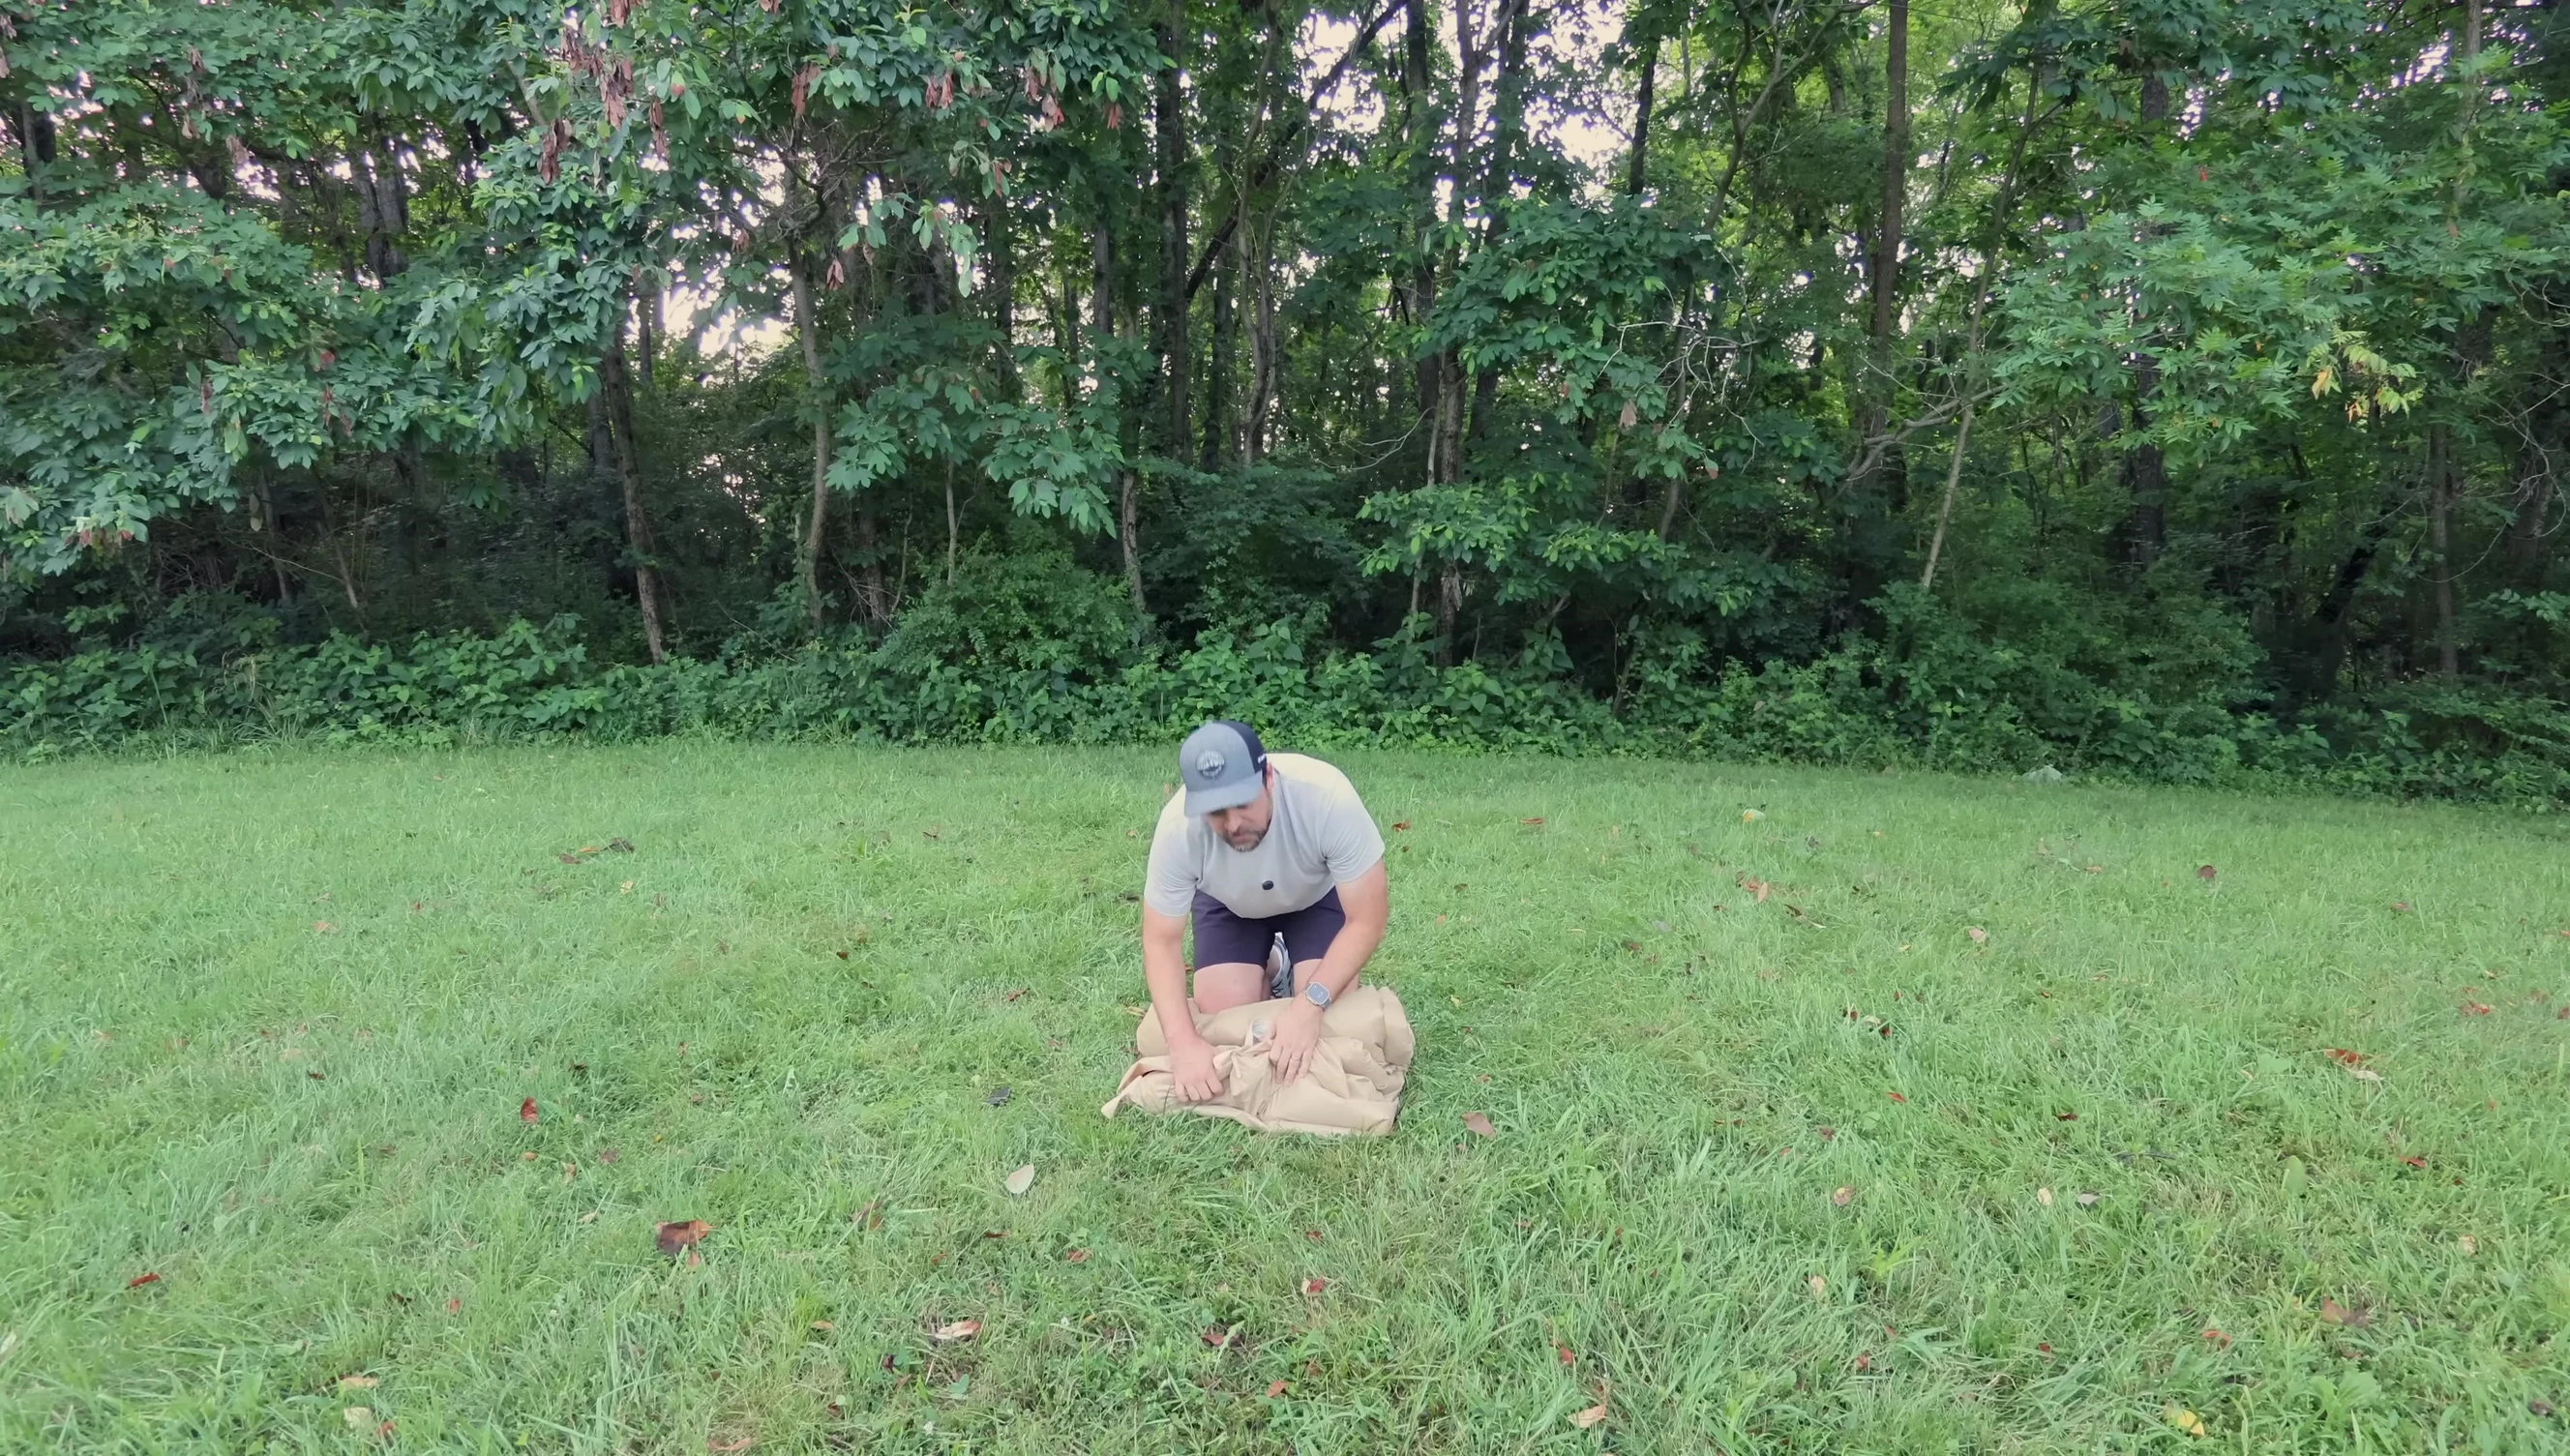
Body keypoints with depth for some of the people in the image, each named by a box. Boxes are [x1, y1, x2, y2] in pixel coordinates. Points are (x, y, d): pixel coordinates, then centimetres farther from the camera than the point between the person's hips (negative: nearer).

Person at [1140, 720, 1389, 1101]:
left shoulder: (1327, 797, -41)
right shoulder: (1178, 827, -36)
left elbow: (1366, 920, -31)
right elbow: (1161, 941, -25)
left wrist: (1311, 1003, -43)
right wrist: (1184, 1042, -39)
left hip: (1318, 895, -1)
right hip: (1229, 905, 1)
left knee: (1329, 1021, -17)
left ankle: (1292, 975, 16)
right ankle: (1269, 973, 21)